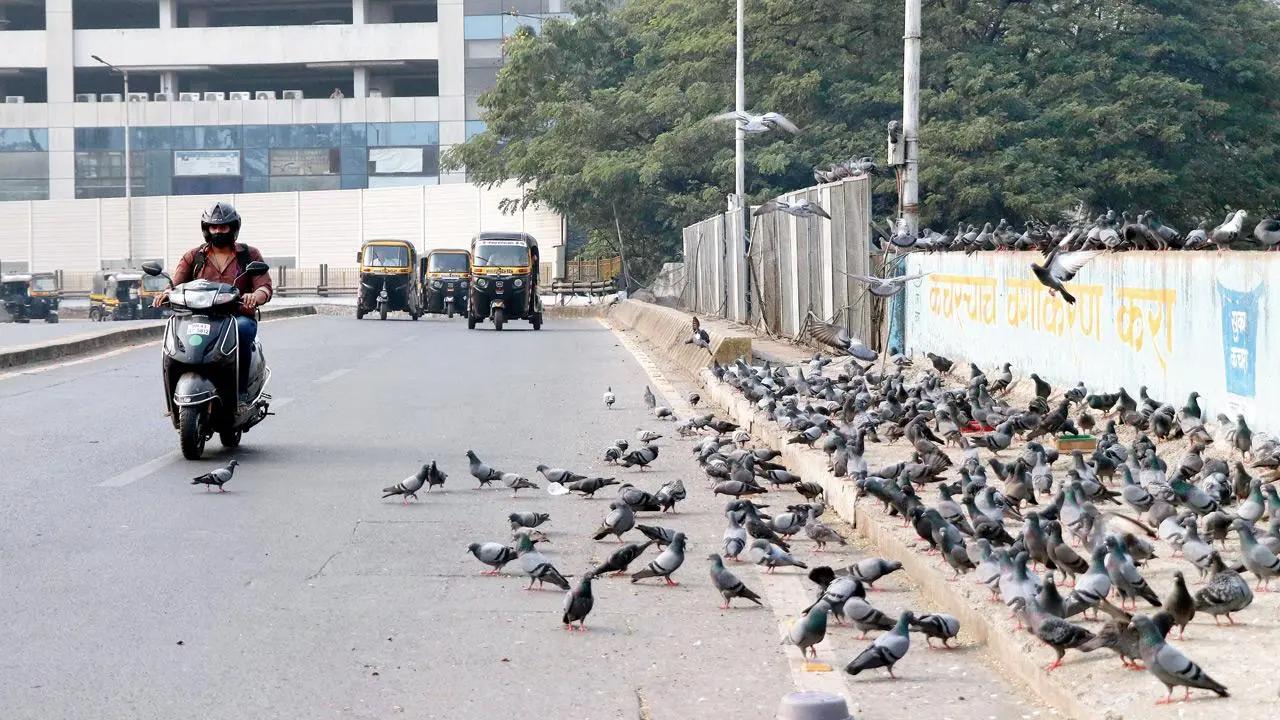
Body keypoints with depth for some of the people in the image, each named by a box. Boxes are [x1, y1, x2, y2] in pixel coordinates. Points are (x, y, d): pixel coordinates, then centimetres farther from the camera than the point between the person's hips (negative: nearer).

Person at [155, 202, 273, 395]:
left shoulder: (249, 254, 12)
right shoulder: (194, 256, 17)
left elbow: (265, 287, -1)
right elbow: (176, 283, 7)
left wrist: (254, 297, -26)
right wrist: (167, 293, -19)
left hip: (239, 316, -1)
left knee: (242, 329, -37)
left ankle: (241, 391, -32)